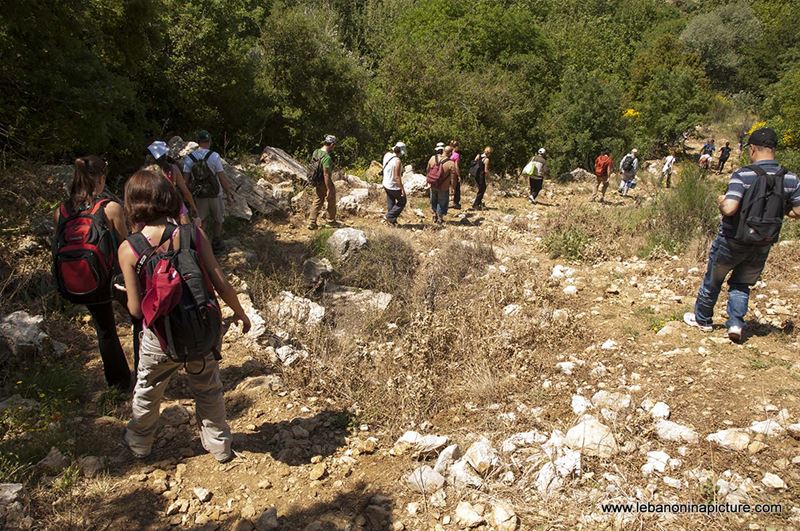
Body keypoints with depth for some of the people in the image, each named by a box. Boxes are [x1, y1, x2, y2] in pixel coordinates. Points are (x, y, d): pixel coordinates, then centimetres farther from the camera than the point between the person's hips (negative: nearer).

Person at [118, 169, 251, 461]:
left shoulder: (128, 249, -17)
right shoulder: (192, 233, -15)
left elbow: (136, 309, -14)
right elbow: (221, 284, -13)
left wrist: (125, 294, 9)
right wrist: (240, 313, 4)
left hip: (160, 337, -1)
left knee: (147, 393, 28)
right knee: (209, 391, 24)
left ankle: (139, 442, 53)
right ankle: (220, 446, 42)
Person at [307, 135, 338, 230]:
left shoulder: (316, 151, 0)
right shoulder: (327, 158, -27)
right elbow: (326, 175, -28)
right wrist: (329, 189, -23)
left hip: (317, 182, 8)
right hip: (325, 183, -8)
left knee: (318, 201, 17)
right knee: (331, 201, 13)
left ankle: (312, 223, 17)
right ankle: (331, 221, 27)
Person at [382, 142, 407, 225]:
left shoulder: (387, 155, -5)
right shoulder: (397, 161, -28)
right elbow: (397, 177, -27)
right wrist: (402, 189, -20)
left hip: (386, 184, 8)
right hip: (394, 186, -8)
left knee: (390, 203, 20)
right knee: (402, 201, 14)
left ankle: (391, 220, 29)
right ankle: (388, 216, 12)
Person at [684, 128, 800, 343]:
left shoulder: (743, 175, -22)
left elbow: (729, 209, -33)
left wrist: (721, 201, -11)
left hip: (732, 241, -4)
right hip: (762, 246, 4)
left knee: (713, 281, 17)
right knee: (742, 284, 23)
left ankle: (702, 319, 32)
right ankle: (736, 323, 11)